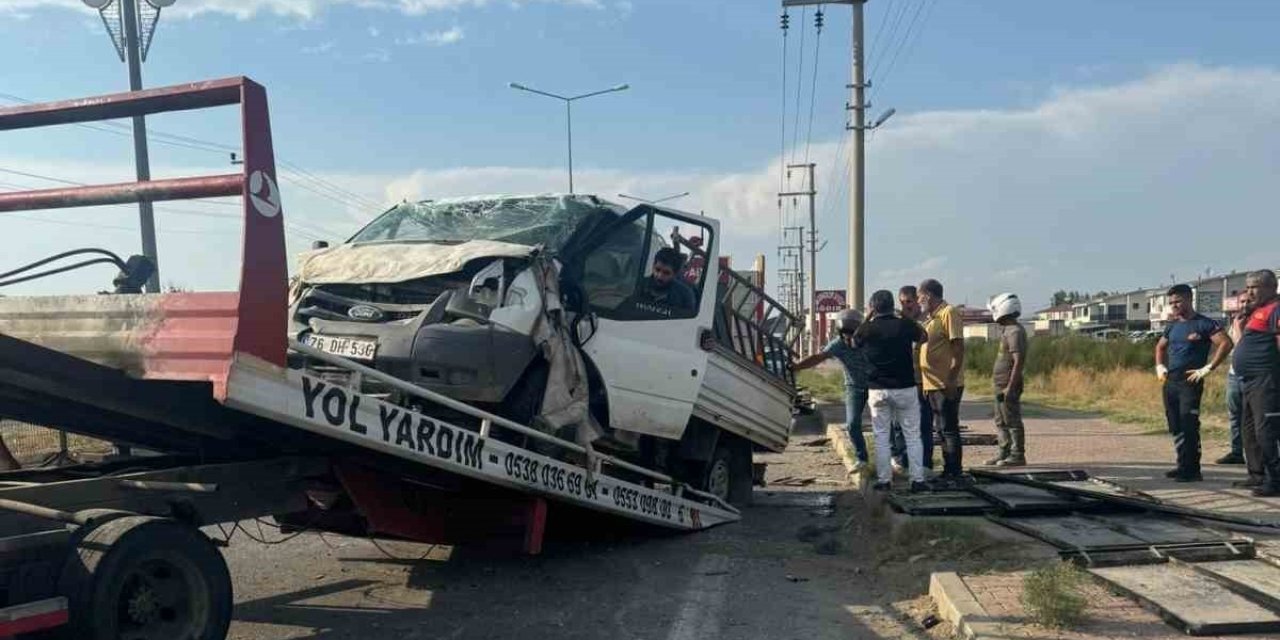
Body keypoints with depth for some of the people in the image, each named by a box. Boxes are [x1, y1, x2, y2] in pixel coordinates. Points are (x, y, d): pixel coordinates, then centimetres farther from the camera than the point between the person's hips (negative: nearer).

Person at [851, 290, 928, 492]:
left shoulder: (866, 329, -4)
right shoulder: (905, 325, -5)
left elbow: (854, 342, 18)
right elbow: (923, 337, 15)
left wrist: (868, 319, 20)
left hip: (877, 390, 1)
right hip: (905, 388, 0)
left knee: (881, 436, 8)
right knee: (912, 435, 8)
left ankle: (884, 480, 10)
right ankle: (917, 480, 8)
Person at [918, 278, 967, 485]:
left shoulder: (949, 313, -10)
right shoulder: (932, 318, 18)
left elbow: (959, 348, -17)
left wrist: (952, 379, -23)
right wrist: (925, 383, 19)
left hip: (946, 385, -9)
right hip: (933, 384, 9)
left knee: (949, 429, -4)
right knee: (943, 429, 14)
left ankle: (955, 474, 1)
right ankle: (949, 472, 22)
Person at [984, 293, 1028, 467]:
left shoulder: (1015, 331, -16)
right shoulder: (1007, 330, 15)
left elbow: (1019, 361, -22)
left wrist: (1010, 387, -24)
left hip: (1008, 385, -10)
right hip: (1001, 385, 10)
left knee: (1012, 421, -4)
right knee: (1001, 422, 15)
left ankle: (1017, 455, 2)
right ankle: (1004, 453, 22)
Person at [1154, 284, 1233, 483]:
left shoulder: (1204, 324, -6)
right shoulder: (1172, 326, 16)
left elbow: (1226, 343, -16)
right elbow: (1160, 347, 33)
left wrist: (1208, 368, -18)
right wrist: (1159, 366, 17)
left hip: (1190, 382, -7)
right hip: (1170, 382, 7)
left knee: (1189, 427, -10)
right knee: (1176, 427, 10)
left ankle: (1191, 470, -6)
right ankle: (1183, 466, 19)